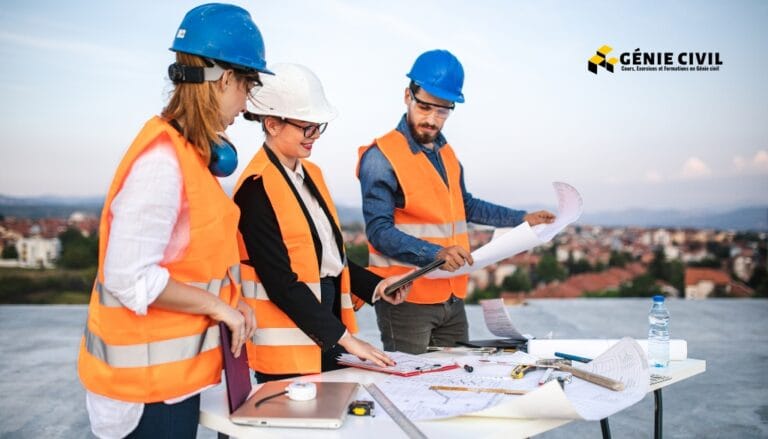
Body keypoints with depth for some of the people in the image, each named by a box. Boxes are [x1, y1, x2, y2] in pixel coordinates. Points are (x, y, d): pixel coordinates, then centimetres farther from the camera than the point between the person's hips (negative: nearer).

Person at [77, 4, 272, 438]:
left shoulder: (191, 152, 5)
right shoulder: (163, 160, -23)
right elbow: (130, 279, -27)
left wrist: (230, 302, 2)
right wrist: (217, 306, -17)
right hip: (149, 374, -9)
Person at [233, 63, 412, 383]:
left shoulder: (310, 173, 10)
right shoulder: (257, 188, -16)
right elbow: (282, 281, -19)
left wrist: (375, 286, 3)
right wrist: (344, 338, -17)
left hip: (329, 323, 8)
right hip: (288, 346, -8)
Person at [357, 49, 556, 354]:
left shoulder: (446, 153, 12)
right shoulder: (381, 158, -12)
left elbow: (464, 207, 25)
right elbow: (379, 231, -17)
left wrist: (522, 219, 25)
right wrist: (435, 253, -28)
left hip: (452, 297, 7)